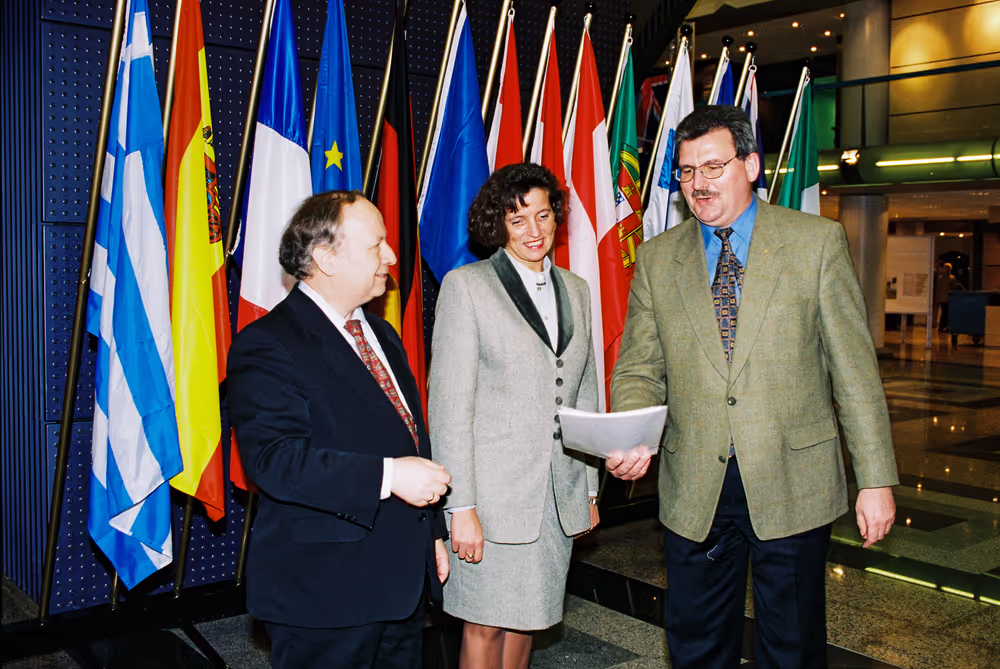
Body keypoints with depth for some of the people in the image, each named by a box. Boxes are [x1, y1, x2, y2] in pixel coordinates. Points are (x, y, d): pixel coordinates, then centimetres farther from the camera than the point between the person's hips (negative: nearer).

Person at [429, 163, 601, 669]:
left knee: (525, 619, 13)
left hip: (561, 492, 5)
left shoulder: (575, 290, 12)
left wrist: (590, 488, 13)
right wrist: (461, 506, -14)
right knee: (486, 625, 4)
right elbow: (449, 403, -10)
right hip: (494, 489, -4)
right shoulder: (466, 286, -5)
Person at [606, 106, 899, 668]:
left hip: (793, 486, -2)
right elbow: (639, 369, 6)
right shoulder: (657, 258, 6)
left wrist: (876, 478, -4)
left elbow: (855, 367, -1)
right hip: (694, 490, 2)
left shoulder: (818, 241, 0)